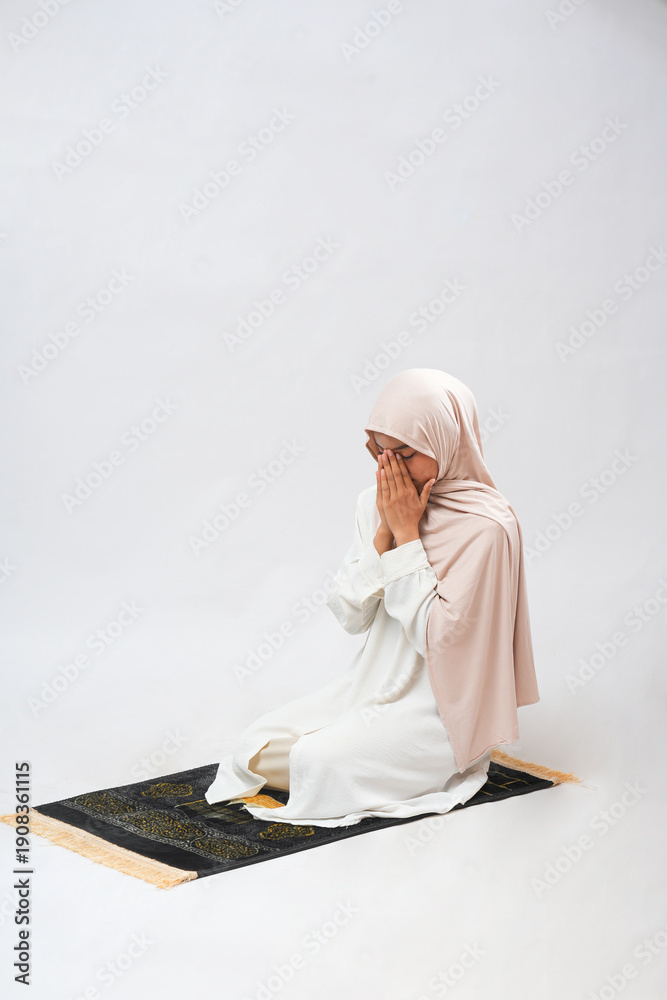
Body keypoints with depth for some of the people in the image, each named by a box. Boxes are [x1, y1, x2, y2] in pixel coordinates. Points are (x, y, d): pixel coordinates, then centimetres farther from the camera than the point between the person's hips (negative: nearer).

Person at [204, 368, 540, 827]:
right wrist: (385, 532, -15)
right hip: (372, 682, 7)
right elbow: (349, 613, -2)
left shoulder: (486, 527, -20)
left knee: (318, 759, -23)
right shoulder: (375, 502, 0)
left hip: (439, 708, -6)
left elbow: (435, 637, -24)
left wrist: (407, 535, -22)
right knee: (257, 746, -7)